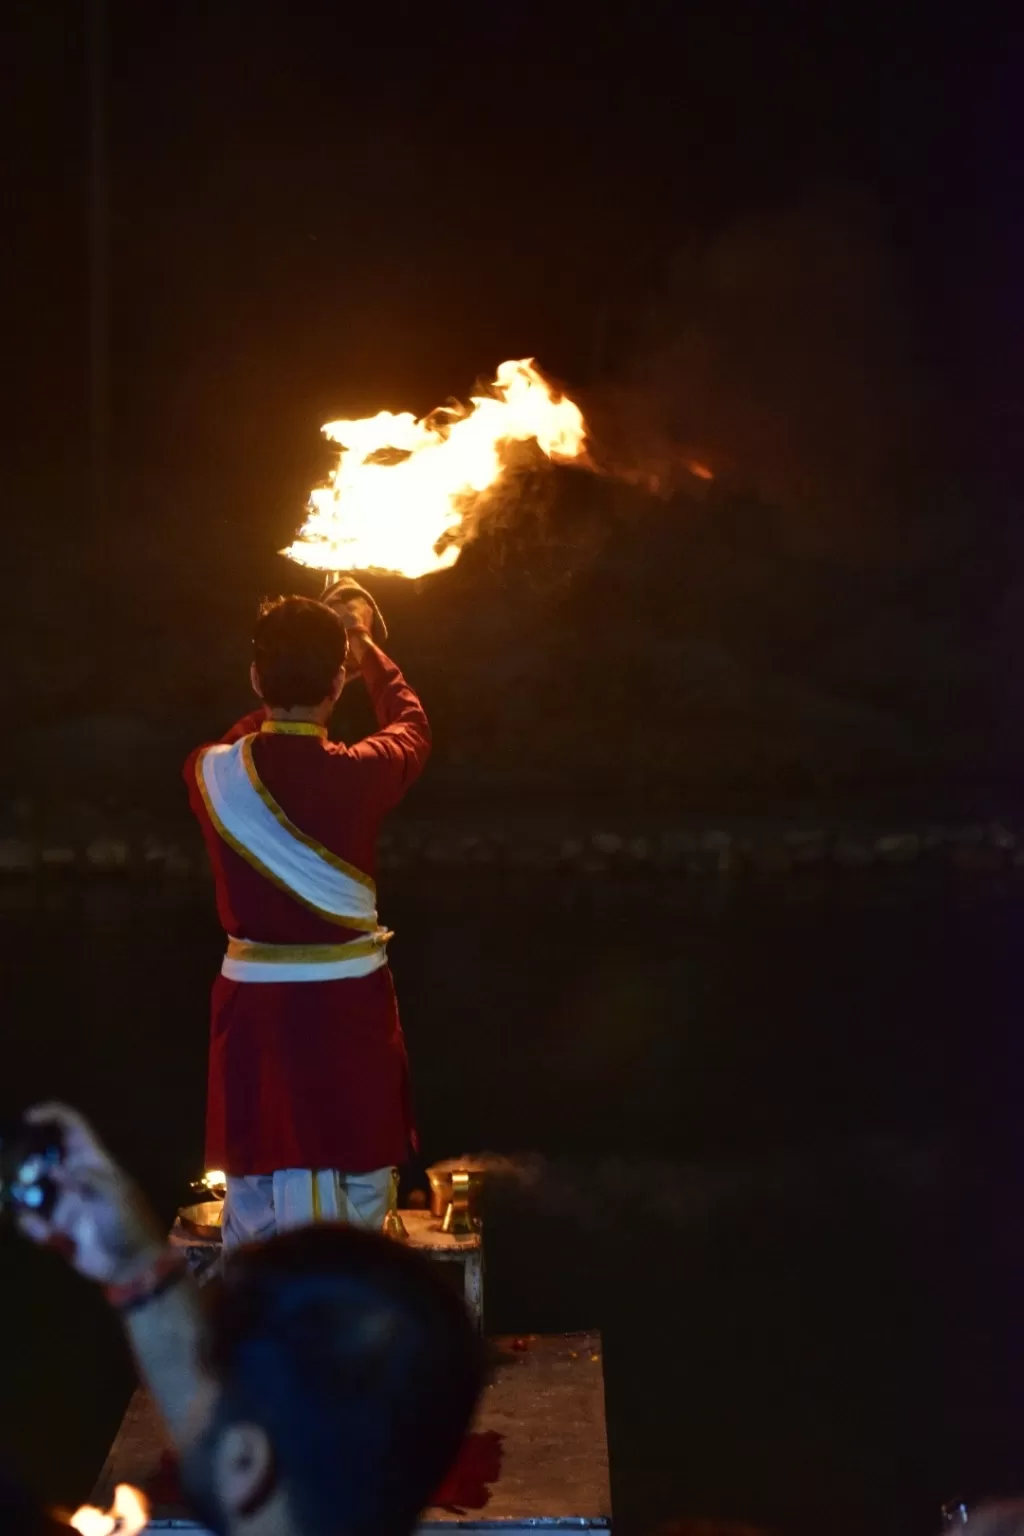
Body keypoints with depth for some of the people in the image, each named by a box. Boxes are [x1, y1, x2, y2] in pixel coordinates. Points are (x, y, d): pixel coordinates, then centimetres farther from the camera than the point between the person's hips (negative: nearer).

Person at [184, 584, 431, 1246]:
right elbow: (411, 724, 14)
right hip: (346, 1015, -3)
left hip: (252, 1014, 3)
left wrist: (286, 678, 34)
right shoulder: (358, 774, -10)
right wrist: (364, 646, 30)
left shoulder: (213, 773, -3)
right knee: (346, 1241, 3)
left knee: (251, 1226, 11)